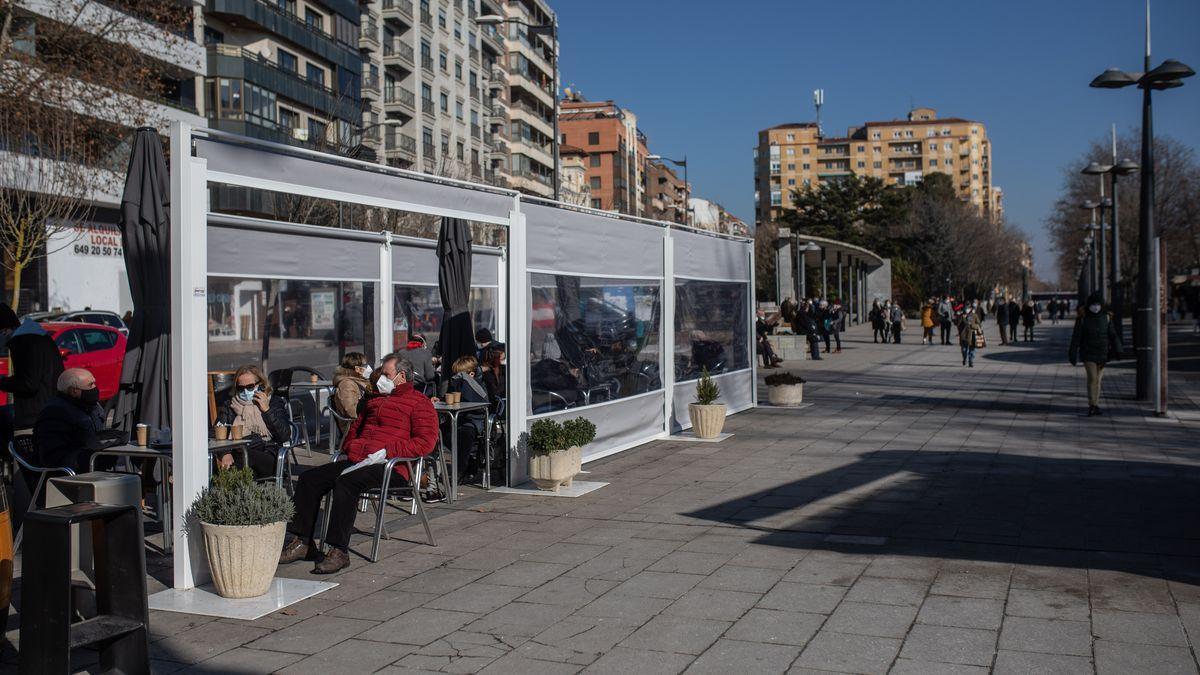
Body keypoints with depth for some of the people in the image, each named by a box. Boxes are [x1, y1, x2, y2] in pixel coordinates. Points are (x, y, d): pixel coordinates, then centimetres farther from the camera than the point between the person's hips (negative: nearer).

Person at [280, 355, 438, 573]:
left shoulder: (419, 402, 4)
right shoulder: (375, 400, 29)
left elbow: (426, 442, -9)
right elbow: (356, 427, 40)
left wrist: (386, 451, -16)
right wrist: (350, 448, 16)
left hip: (391, 467, -8)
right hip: (356, 461, 8)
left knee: (346, 482, -34)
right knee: (309, 478, -8)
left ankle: (339, 552, -33)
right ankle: (303, 543, -7)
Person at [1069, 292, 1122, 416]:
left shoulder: (1106, 318, 3)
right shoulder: (1083, 318, -4)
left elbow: (1113, 335, 3)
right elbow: (1076, 336, -3)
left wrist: (1117, 349, -9)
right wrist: (1073, 354, -6)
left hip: (1102, 353, 3)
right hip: (1088, 353, -3)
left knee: (1098, 379, 7)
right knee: (1092, 377, -13)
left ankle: (1095, 405, 16)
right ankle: (1092, 405, -7)